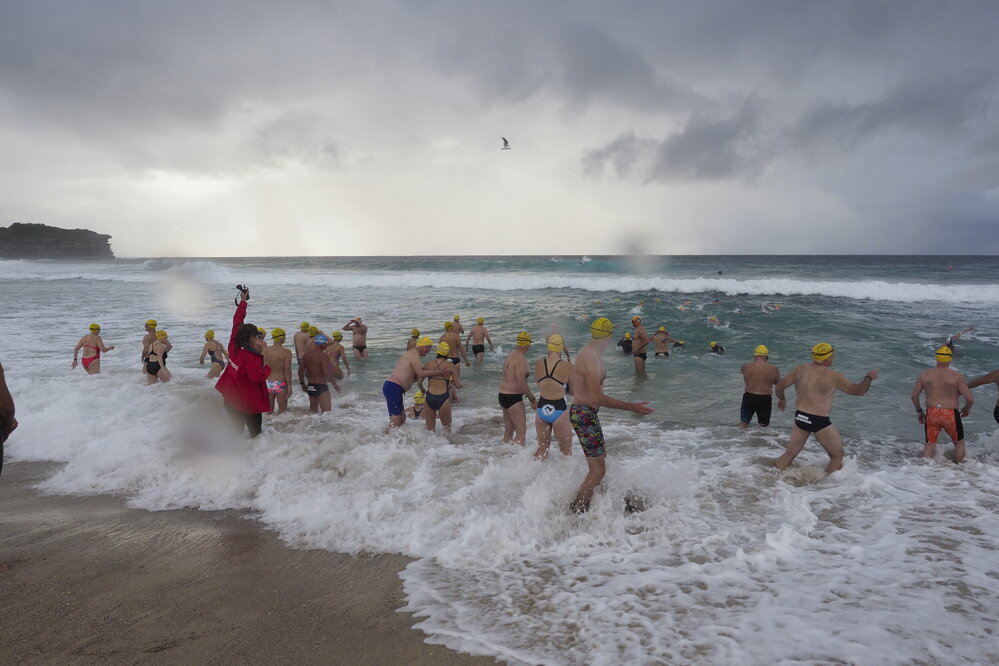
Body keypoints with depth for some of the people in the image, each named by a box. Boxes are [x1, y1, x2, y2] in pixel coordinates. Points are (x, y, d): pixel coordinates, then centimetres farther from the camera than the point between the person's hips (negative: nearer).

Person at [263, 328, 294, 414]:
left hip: (268, 383, 4)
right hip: (280, 384, -4)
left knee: (269, 410, 16)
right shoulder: (286, 352, -13)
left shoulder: (265, 350, 0)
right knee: (282, 410, 9)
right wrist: (289, 386, -9)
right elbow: (287, 370, -14)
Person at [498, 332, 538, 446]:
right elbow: (521, 382, -23)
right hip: (513, 398, -10)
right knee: (521, 432, -9)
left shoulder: (512, 355, 13)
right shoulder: (521, 358, -17)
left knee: (508, 431, 17)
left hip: (503, 395, 10)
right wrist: (532, 398, -14)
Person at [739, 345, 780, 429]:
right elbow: (779, 383, 9)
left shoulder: (746, 367, -5)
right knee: (763, 426, 13)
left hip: (749, 397, 0)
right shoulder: (773, 369, -7)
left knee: (743, 423, 15)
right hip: (765, 399, 0)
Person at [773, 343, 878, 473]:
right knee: (837, 456, 15)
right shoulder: (832, 376, -11)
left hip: (800, 417, 6)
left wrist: (781, 399, 25)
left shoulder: (801, 369, 2)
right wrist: (869, 377, 17)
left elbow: (779, 386, 5)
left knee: (790, 453, 17)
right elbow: (859, 390, -1)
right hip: (820, 421, -5)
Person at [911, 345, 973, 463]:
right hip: (951, 415, -2)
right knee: (959, 444, 20)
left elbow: (914, 396, 5)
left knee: (929, 445, 10)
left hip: (931, 414, 2)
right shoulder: (957, 376, -6)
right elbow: (970, 399, -9)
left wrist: (919, 411, 19)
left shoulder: (924, 374, 3)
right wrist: (967, 408, 12)